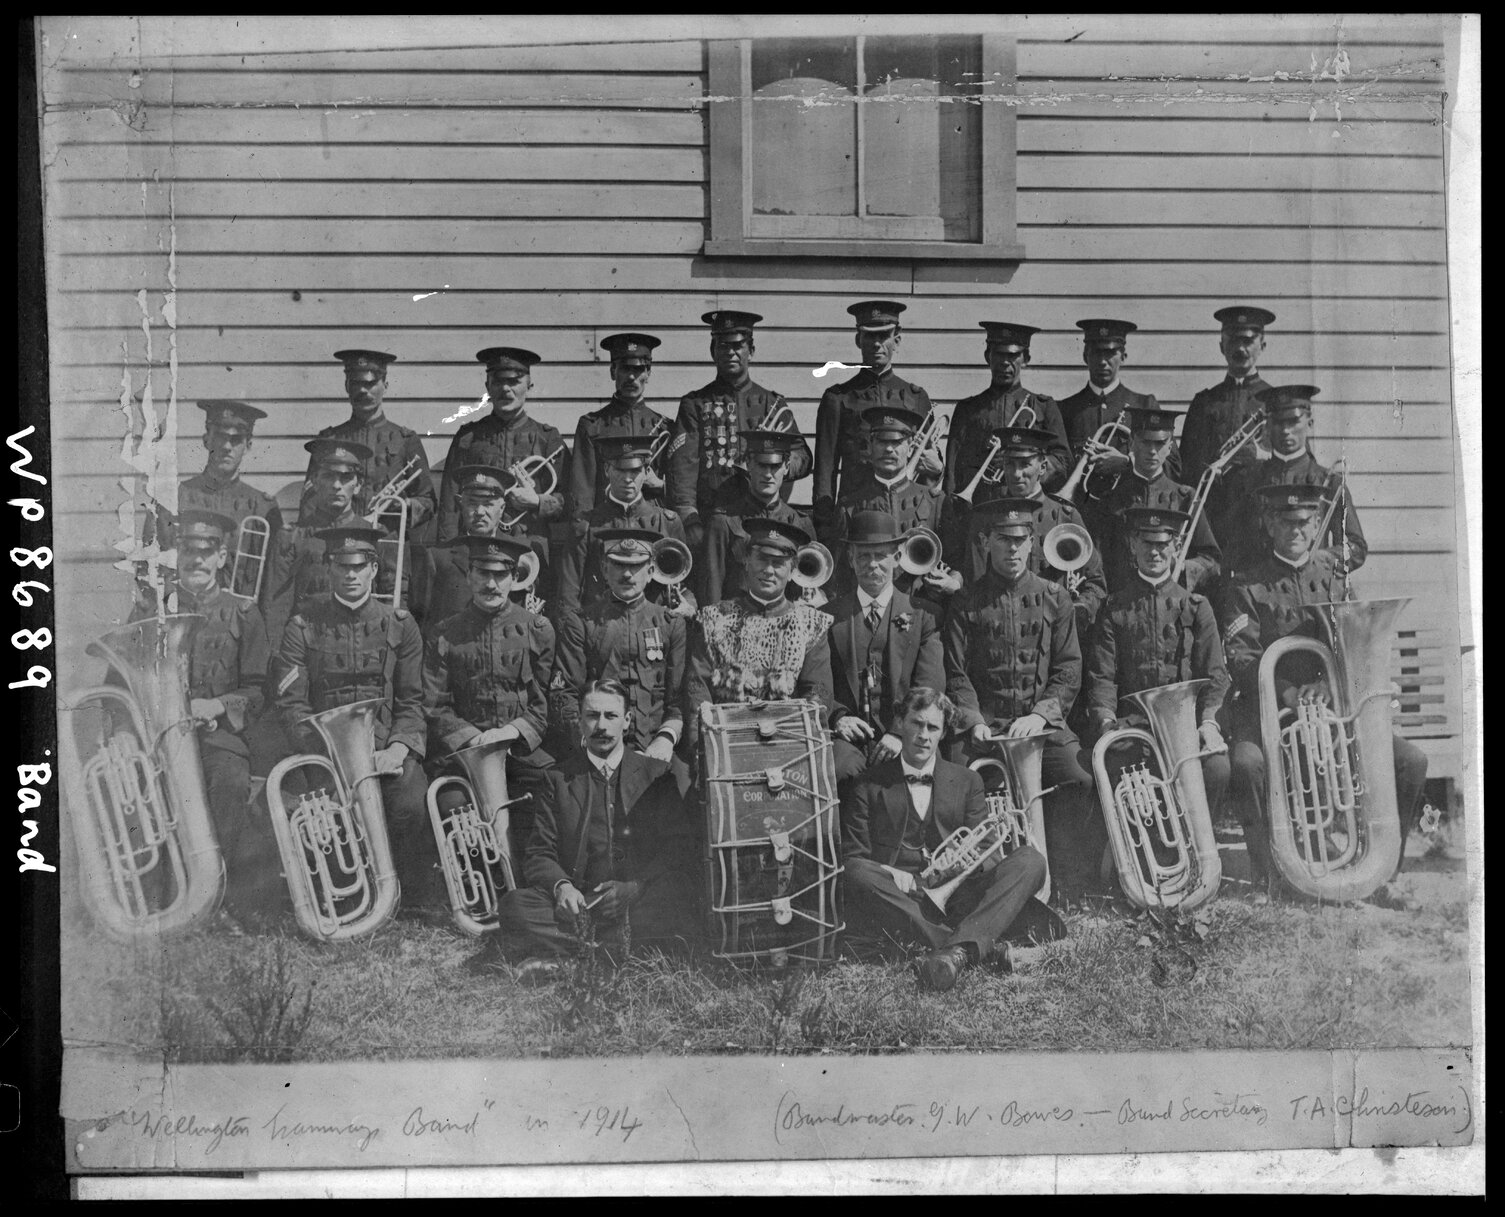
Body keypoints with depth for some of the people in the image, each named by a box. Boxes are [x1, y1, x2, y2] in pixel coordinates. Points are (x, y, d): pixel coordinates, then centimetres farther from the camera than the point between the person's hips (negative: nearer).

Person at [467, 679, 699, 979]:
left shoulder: (655, 773, 9)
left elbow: (680, 852, 2)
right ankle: (605, 945, -27)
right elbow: (540, 855, 8)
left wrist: (634, 888, -15)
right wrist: (561, 886, -15)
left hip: (642, 901, -1)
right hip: (578, 904, 1)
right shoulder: (560, 778, 12)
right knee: (514, 905, -25)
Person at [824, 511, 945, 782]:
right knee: (843, 769, -33)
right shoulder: (829, 616, 16)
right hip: (849, 735, 0)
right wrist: (837, 716, -9)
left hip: (905, 738, 0)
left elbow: (931, 684, 2)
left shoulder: (921, 615, 13)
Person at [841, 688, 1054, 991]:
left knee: (1030, 861, -20)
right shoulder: (869, 786, 13)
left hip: (957, 895, 2)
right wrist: (887, 873, -16)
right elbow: (851, 859, 5)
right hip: (899, 898, -2)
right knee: (858, 876, -34)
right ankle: (982, 947, -40)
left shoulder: (967, 781, 19)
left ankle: (960, 949, -43)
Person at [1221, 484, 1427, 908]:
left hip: (1333, 702, 3)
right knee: (1247, 763, -34)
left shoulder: (1335, 574, 12)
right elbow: (1239, 658, -5)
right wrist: (1285, 691, -22)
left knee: (1411, 761, -16)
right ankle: (1266, 880, -16)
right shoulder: (1247, 586, 4)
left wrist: (1329, 685, -16)